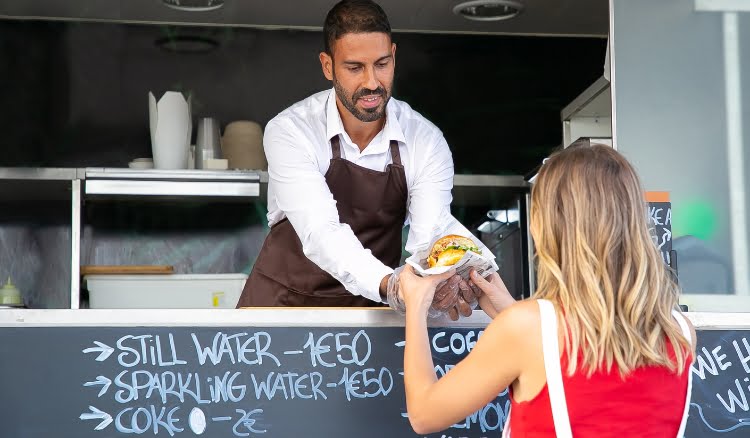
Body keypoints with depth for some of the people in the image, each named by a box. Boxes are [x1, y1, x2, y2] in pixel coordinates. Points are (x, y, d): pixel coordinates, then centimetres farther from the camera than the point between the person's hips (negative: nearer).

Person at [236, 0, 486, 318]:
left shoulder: (427, 142, -9)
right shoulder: (290, 132, -18)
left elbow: (430, 236, -20)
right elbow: (320, 232, -30)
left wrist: (448, 282, -45)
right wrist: (390, 284, -48)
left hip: (369, 303, 2)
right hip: (286, 299, -2)